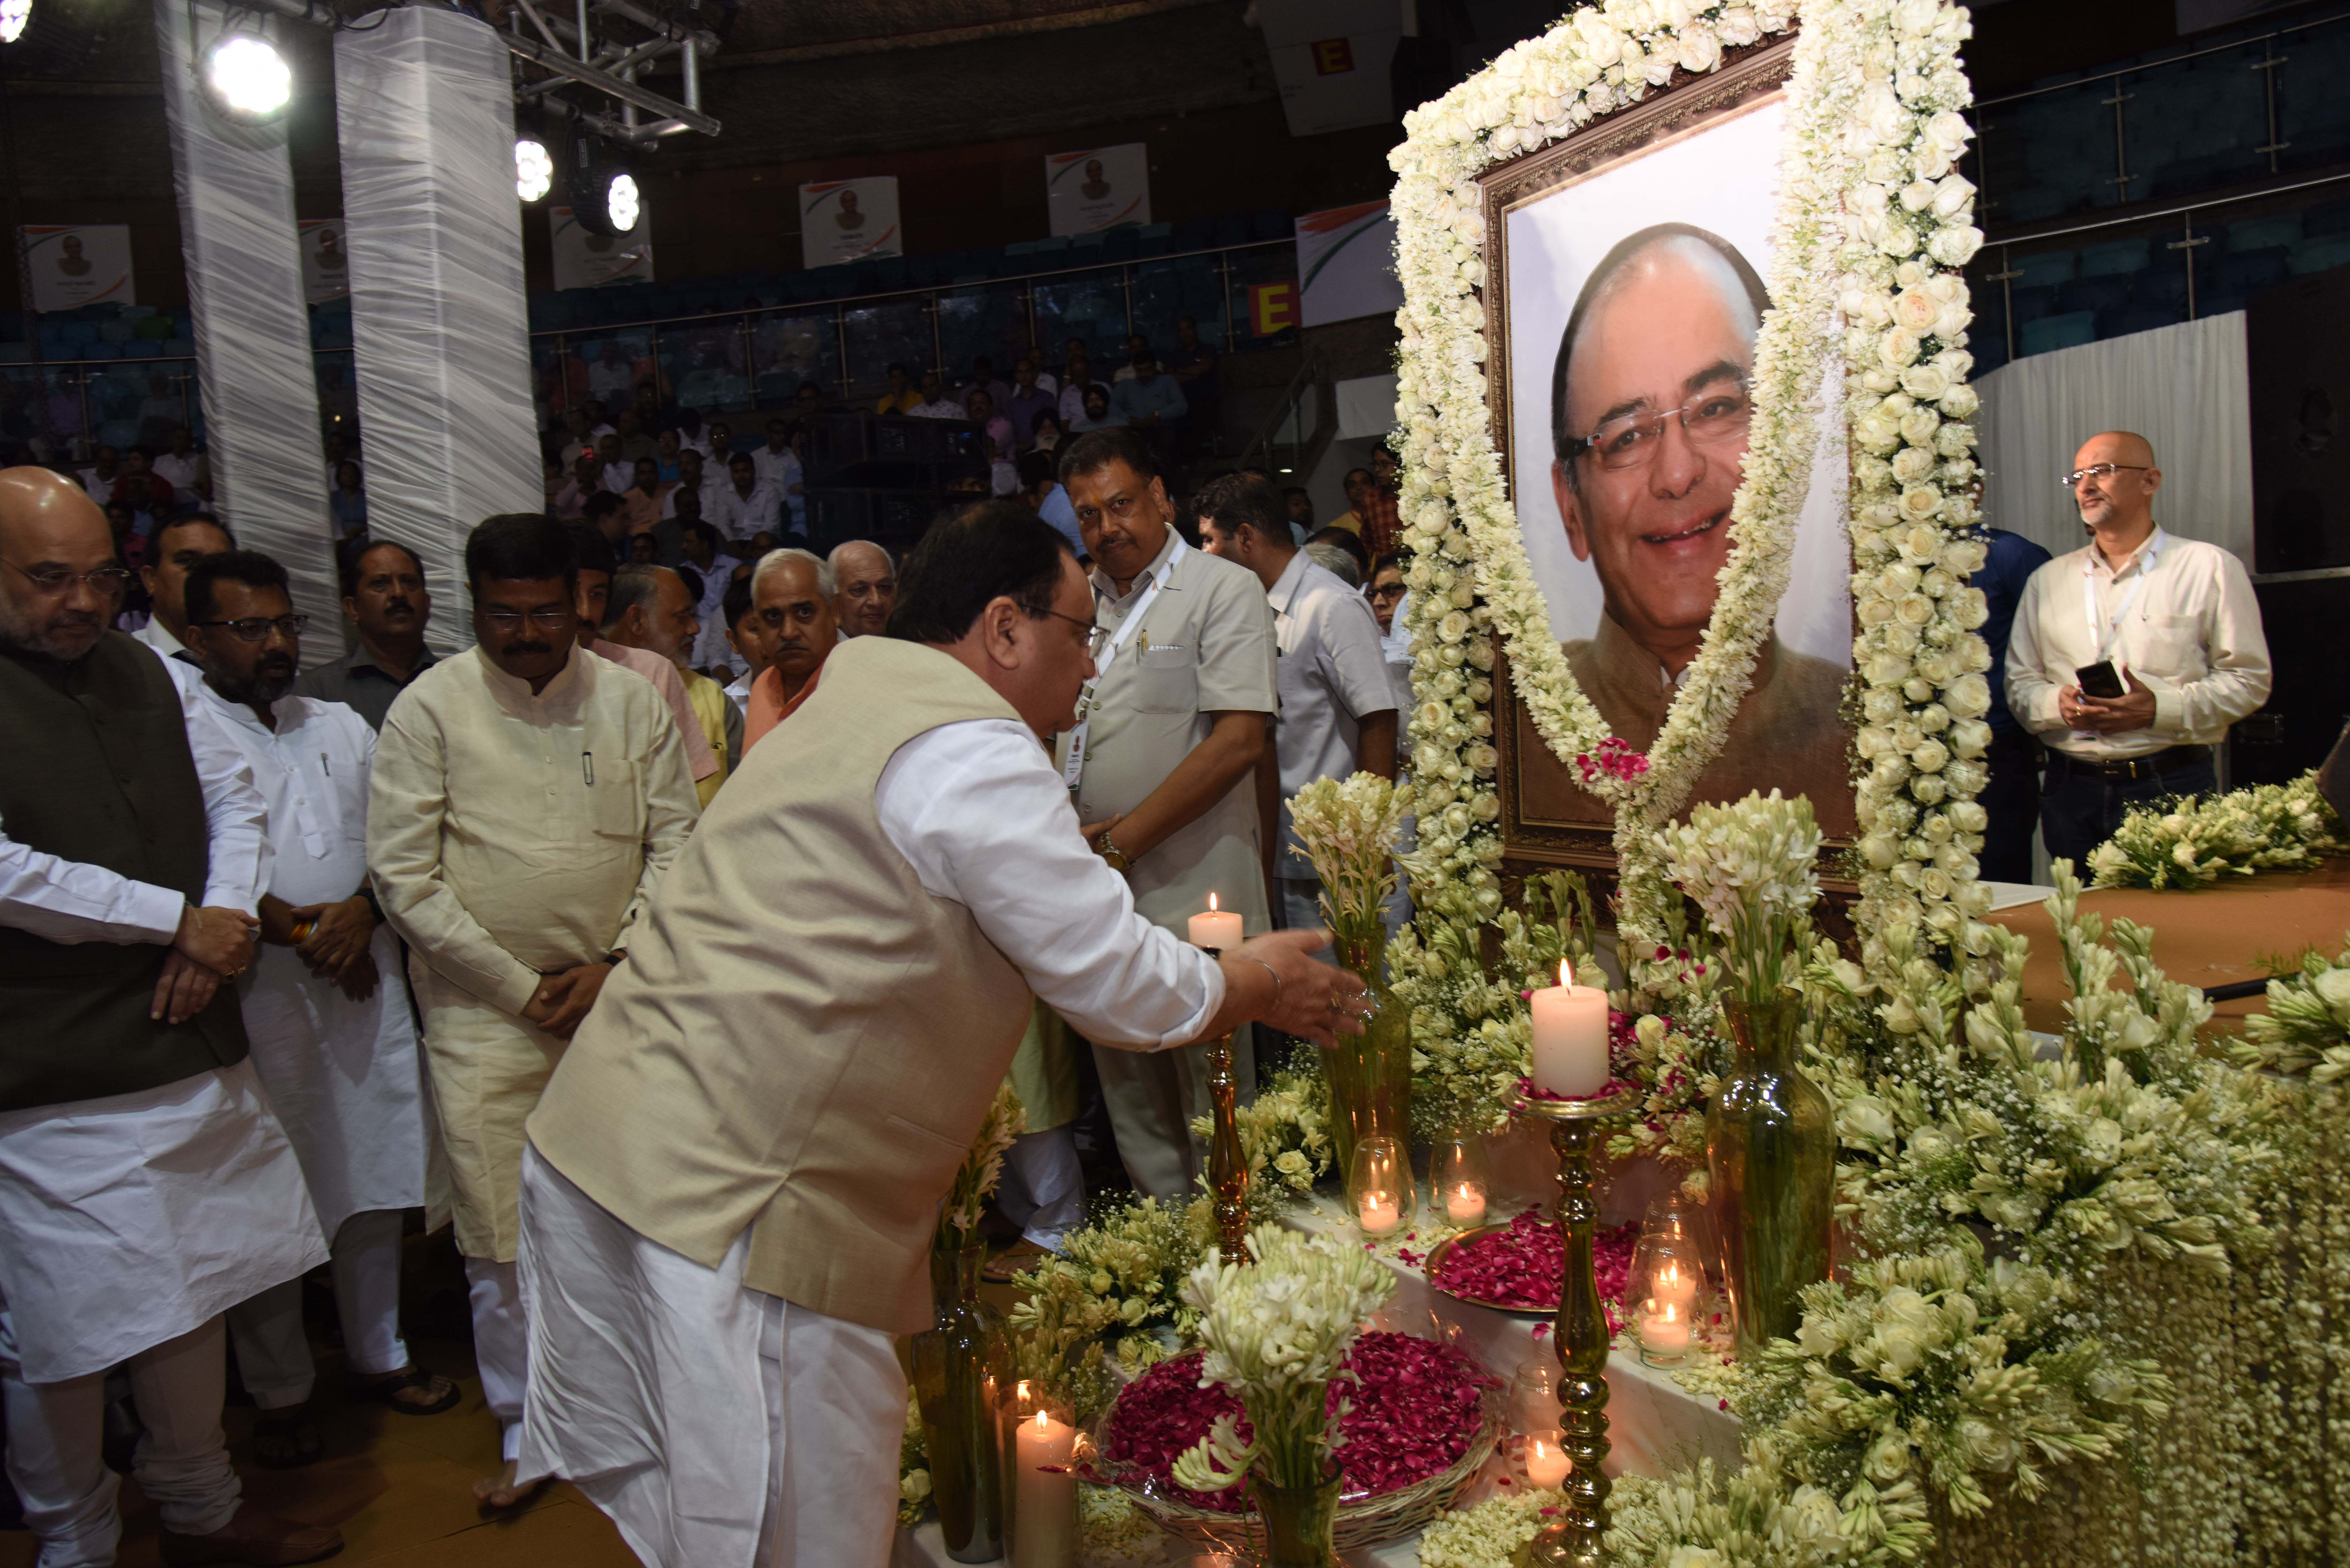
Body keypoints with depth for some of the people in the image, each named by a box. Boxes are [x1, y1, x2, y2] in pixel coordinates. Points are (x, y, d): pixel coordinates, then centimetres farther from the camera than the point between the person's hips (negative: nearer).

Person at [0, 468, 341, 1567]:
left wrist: (224, 924, -4)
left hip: (190, 1052, 7)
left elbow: (233, 799, 13)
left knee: (193, 1299, 18)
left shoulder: (143, 671, 10)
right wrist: (182, 922, -15)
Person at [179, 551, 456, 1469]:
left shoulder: (344, 728, 15)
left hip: (366, 987, 5)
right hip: (253, 996, -4)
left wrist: (362, 910, -6)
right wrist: (297, 931, -11)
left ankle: (379, 1356, 29)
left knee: (374, 1181, 12)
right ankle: (280, 1394, 20)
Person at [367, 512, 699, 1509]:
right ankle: (526, 1425, 23)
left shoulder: (630, 700, 3)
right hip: (488, 1012, -1)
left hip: (617, 1001, 2)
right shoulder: (430, 708, -3)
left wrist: (616, 964, -7)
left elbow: (675, 841, 4)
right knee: (502, 1235, 3)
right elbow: (403, 876, -5)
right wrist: (525, 989, -6)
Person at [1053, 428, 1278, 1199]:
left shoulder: (1225, 590, -3)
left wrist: (1119, 840, -15)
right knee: (1128, 1098, 13)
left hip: (1190, 891, -6)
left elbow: (1240, 740, -14)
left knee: (1211, 1100, -1)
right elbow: (1048, 727, 21)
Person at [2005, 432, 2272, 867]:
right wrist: (2059, 705, -10)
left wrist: (2158, 709, -15)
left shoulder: (2210, 569, 4)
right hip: (2072, 791, 3)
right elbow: (2020, 681, 12)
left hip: (2172, 789, -3)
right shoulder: (2047, 581, 14)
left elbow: (2248, 679, 0)